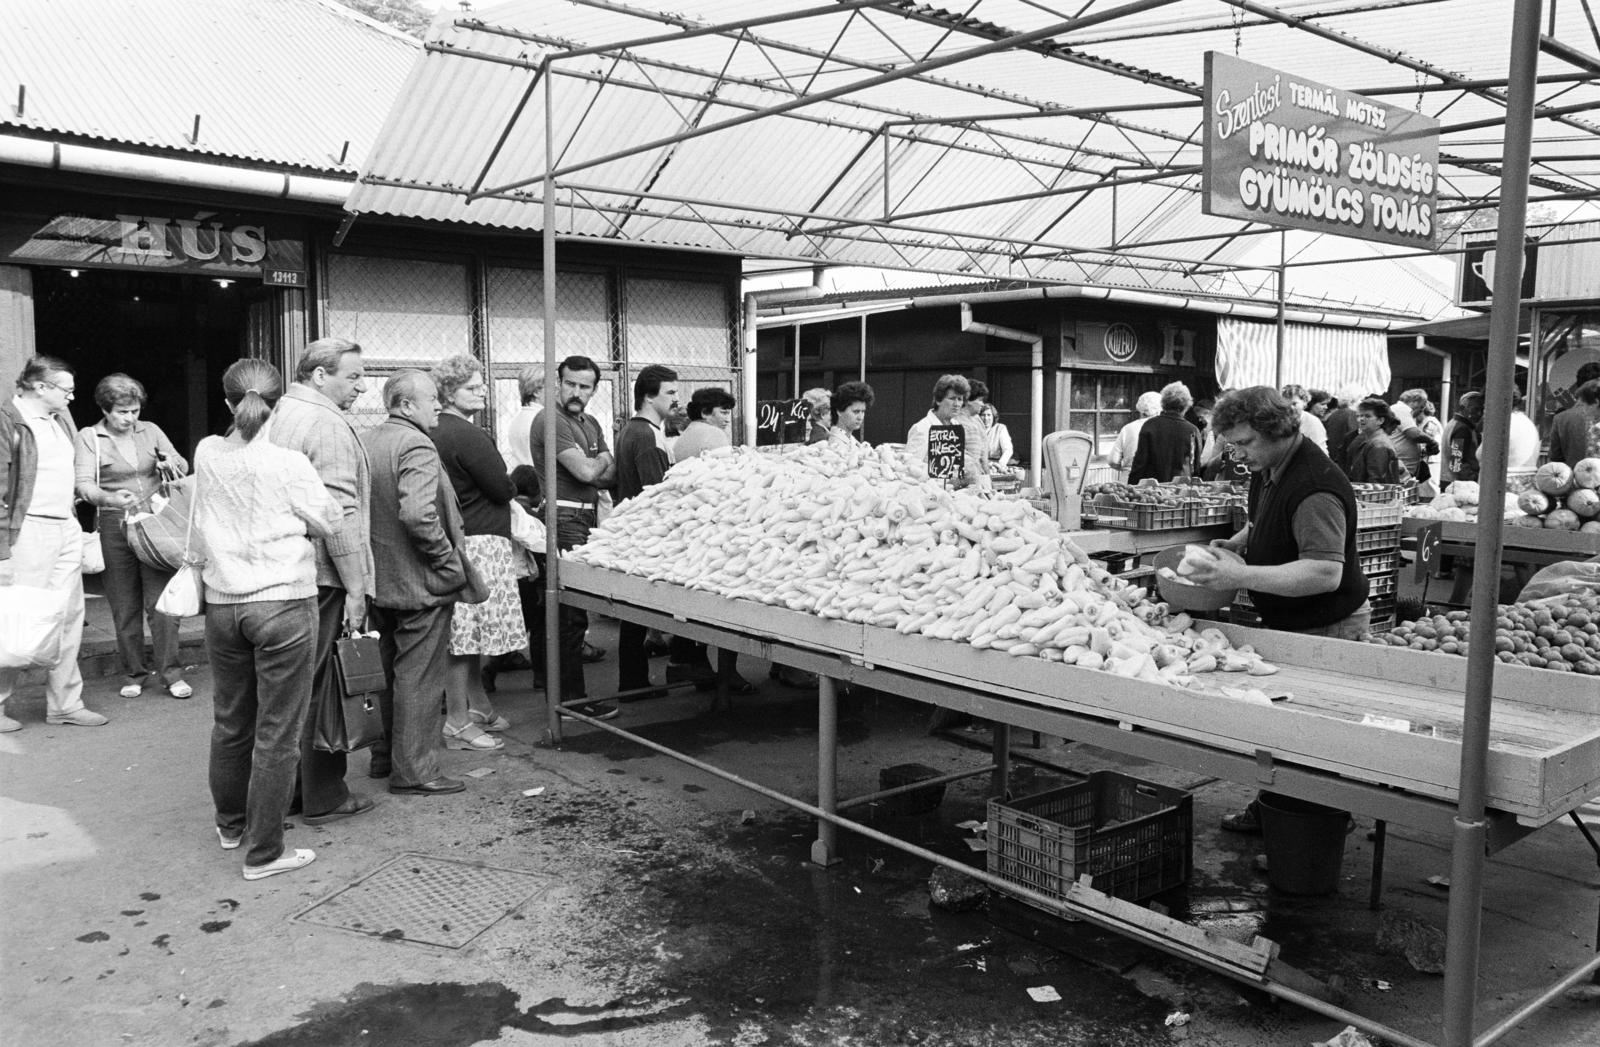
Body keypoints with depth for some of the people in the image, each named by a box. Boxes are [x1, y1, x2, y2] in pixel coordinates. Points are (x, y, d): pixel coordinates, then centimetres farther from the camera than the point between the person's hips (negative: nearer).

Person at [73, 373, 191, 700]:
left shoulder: (150, 430, 9)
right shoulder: (88, 437, 1)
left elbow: (183, 466, 10)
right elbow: (84, 485, -9)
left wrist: (171, 464, -15)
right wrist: (111, 498, -30)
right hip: (114, 526, -1)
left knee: (161, 601, -4)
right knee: (125, 607, 6)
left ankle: (171, 672, 1)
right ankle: (134, 673, 17)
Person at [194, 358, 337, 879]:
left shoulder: (207, 454, 1)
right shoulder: (288, 463, -13)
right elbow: (331, 524, -5)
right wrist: (317, 475, 7)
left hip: (222, 602, 5)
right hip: (283, 603, -5)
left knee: (230, 722, 20)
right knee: (277, 733, 2)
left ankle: (230, 825, 38)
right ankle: (263, 852, 8)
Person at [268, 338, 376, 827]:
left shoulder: (278, 416, 16)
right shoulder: (328, 425, -13)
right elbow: (340, 512, -20)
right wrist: (355, 587, -17)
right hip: (322, 576, -9)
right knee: (321, 688, 0)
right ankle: (323, 798, 10)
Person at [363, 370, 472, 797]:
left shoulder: (365, 441, 9)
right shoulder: (417, 446, -19)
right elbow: (418, 514, -31)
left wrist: (374, 556, 16)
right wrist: (451, 562, -20)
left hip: (379, 581, 9)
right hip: (420, 583, -9)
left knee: (388, 670, 20)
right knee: (419, 677, 0)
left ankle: (383, 757, 32)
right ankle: (414, 771, 8)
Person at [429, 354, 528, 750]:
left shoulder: (435, 432, 15)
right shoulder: (468, 435, -15)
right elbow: (503, 489, -13)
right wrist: (511, 487, 7)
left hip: (457, 536, 10)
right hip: (478, 542, -10)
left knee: (469, 633, 18)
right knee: (465, 633, -5)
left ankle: (477, 703, 30)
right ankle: (457, 723, 2)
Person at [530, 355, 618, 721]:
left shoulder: (591, 424, 19)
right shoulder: (552, 421, -10)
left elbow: (610, 475, 14)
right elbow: (585, 471, -18)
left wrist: (596, 471, -7)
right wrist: (602, 461, 3)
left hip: (586, 518, 9)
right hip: (564, 517, -9)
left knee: (567, 610, 15)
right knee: (571, 612, -7)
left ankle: (561, 688, 24)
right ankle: (571, 696, -1)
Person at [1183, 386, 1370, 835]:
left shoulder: (1314, 488, -26)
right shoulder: (1268, 470, 6)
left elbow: (1326, 573, -34)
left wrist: (1242, 576, -35)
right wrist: (1238, 542, 5)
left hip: (1323, 629, -9)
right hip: (1282, 622, 10)